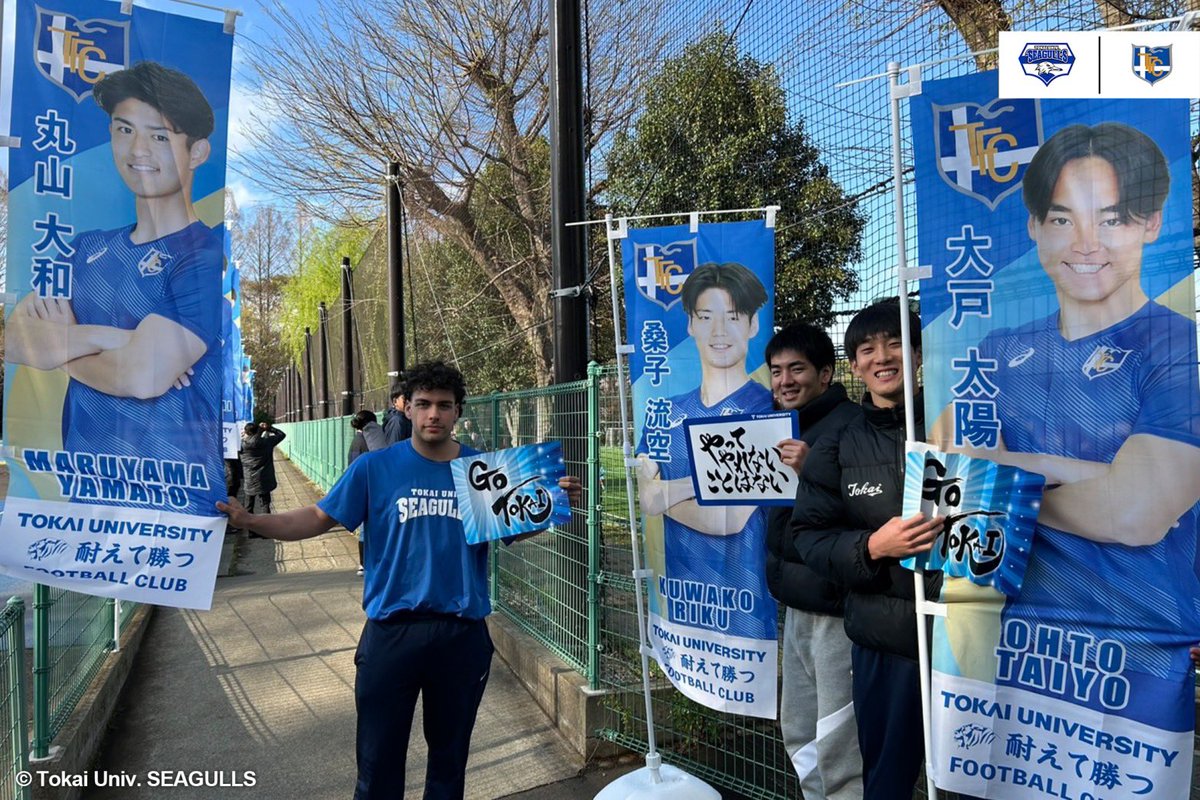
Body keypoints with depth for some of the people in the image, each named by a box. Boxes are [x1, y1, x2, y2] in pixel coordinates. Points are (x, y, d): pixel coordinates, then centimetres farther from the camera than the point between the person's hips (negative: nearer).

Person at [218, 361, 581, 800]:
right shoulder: (375, 467, -3)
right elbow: (318, 518, -1)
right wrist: (250, 520, -12)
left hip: (463, 633, 1)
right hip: (392, 631, -1)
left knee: (450, 753, 19)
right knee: (379, 761, 12)